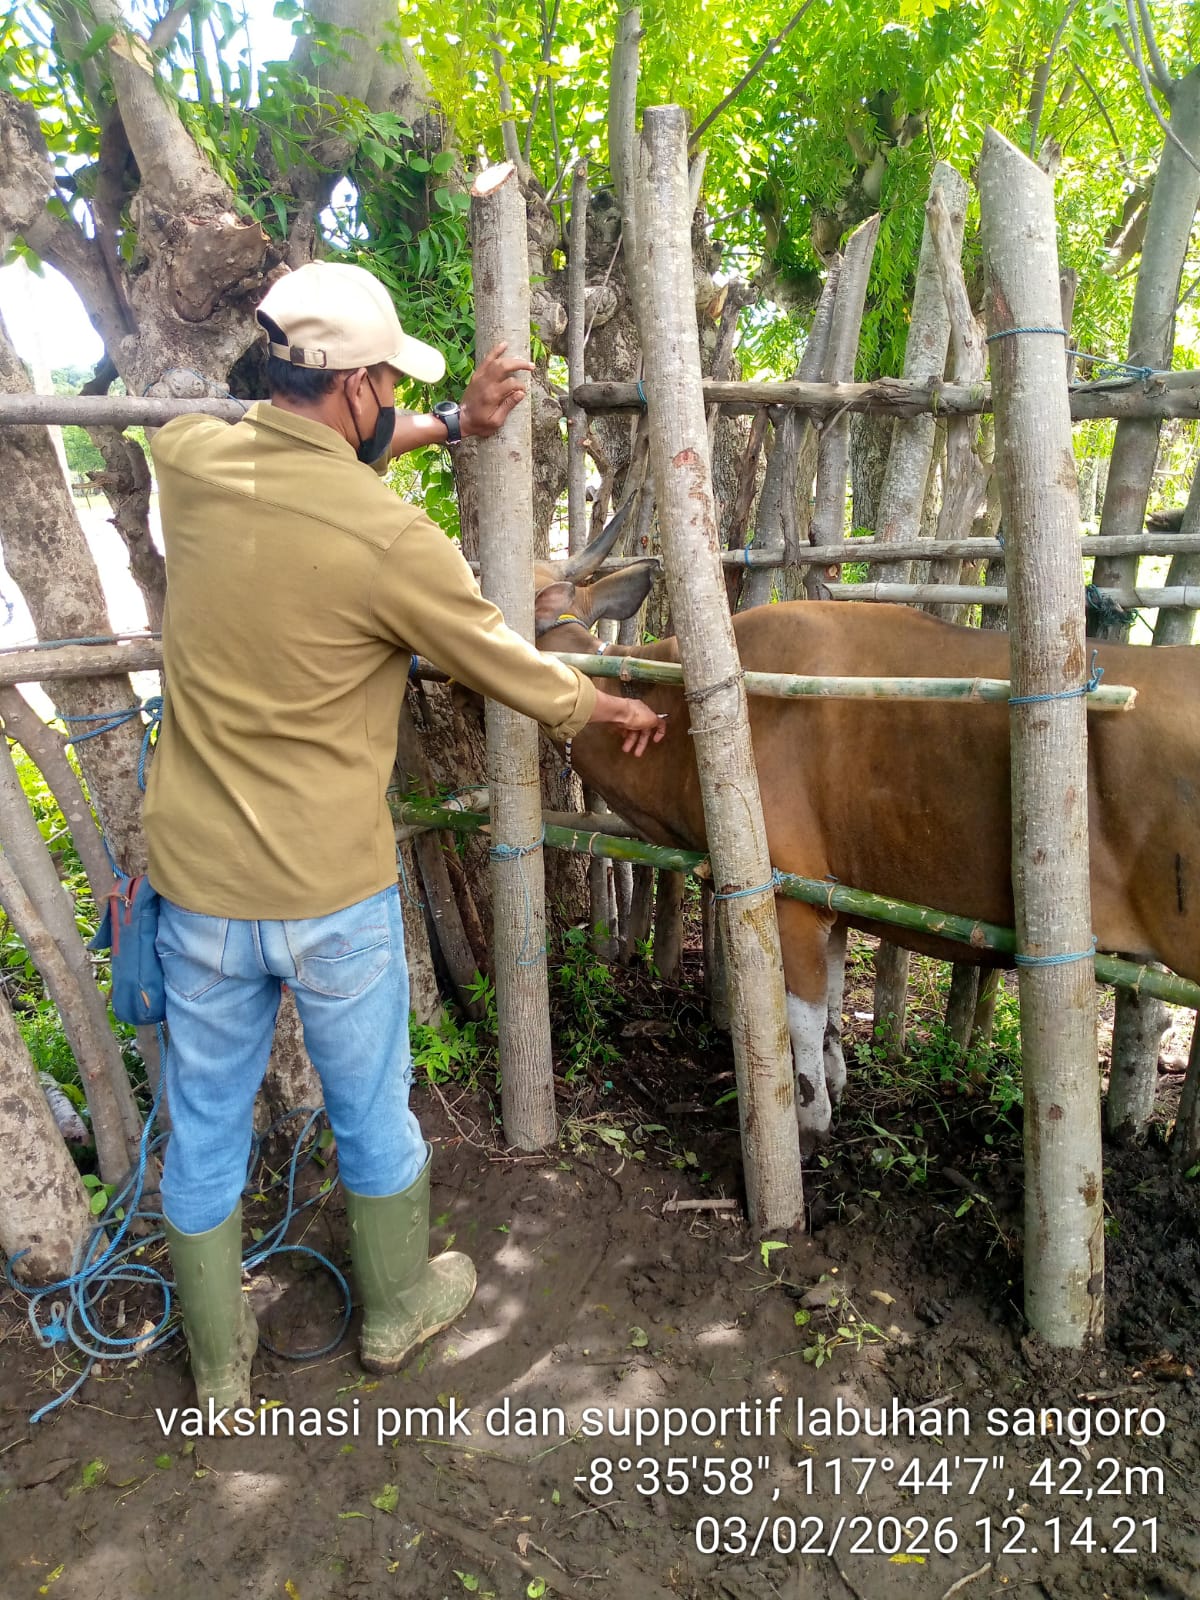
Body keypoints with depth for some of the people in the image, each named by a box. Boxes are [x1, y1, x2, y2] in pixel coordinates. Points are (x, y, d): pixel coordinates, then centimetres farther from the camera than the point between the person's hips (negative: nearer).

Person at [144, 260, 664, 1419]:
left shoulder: (189, 459, -3)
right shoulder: (392, 541, -19)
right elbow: (523, 679, -6)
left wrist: (447, 426, 15)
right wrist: (621, 712, 12)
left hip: (197, 884, 5)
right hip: (333, 892, -4)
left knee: (205, 1127, 19)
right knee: (371, 1108, 19)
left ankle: (218, 1368, 40)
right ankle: (398, 1308, 44)